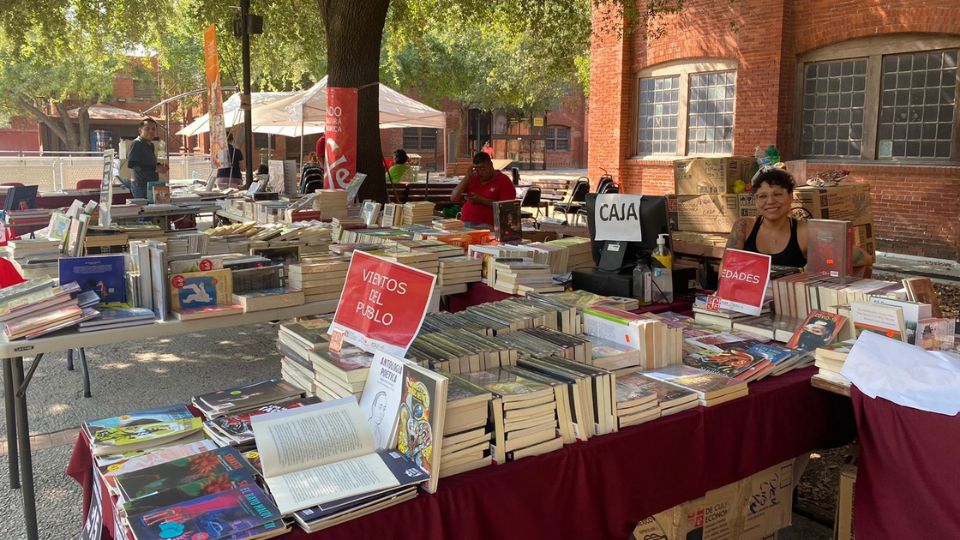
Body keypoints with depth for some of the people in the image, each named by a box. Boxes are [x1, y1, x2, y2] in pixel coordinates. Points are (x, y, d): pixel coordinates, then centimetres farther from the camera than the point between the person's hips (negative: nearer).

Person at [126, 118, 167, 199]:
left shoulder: (150, 145, 19)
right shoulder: (137, 143, -7)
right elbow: (131, 164, -19)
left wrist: (160, 167, 8)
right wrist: (155, 169, -20)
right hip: (141, 186, -8)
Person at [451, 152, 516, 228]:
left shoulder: (503, 181, 2)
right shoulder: (472, 179, 18)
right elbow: (453, 198, 13)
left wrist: (481, 200, -14)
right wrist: (467, 178, 3)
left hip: (487, 225, -5)